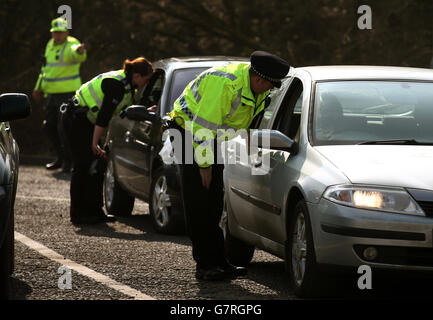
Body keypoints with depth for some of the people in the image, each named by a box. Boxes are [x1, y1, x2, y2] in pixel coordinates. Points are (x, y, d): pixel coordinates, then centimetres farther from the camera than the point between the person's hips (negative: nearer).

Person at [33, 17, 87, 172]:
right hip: (52, 94, 8)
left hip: (68, 93, -8)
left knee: (64, 128, -8)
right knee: (49, 126, 13)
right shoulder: (50, 45, 13)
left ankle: (67, 162, 4)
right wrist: (38, 87, 27)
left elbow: (78, 55, -37)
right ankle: (60, 158, 28)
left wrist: (80, 51, -61)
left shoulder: (71, 45, -12)